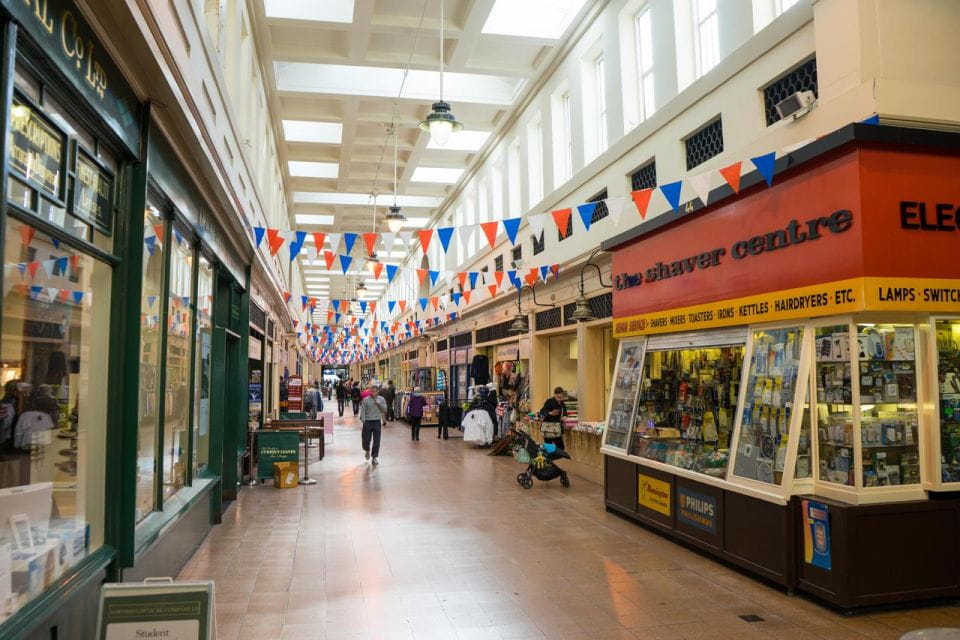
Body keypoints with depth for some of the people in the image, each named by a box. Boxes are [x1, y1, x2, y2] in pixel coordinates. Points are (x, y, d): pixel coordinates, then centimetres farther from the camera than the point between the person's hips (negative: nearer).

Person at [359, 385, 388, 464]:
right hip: (367, 421, -1)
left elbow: (385, 410, 2)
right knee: (366, 439, 5)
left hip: (377, 421, 1)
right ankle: (367, 450, 37)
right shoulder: (366, 400, -3)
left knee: (376, 440, 0)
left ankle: (375, 457, 10)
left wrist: (379, 404, -12)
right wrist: (363, 421, -10)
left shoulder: (381, 399, 4)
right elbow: (363, 411, -3)